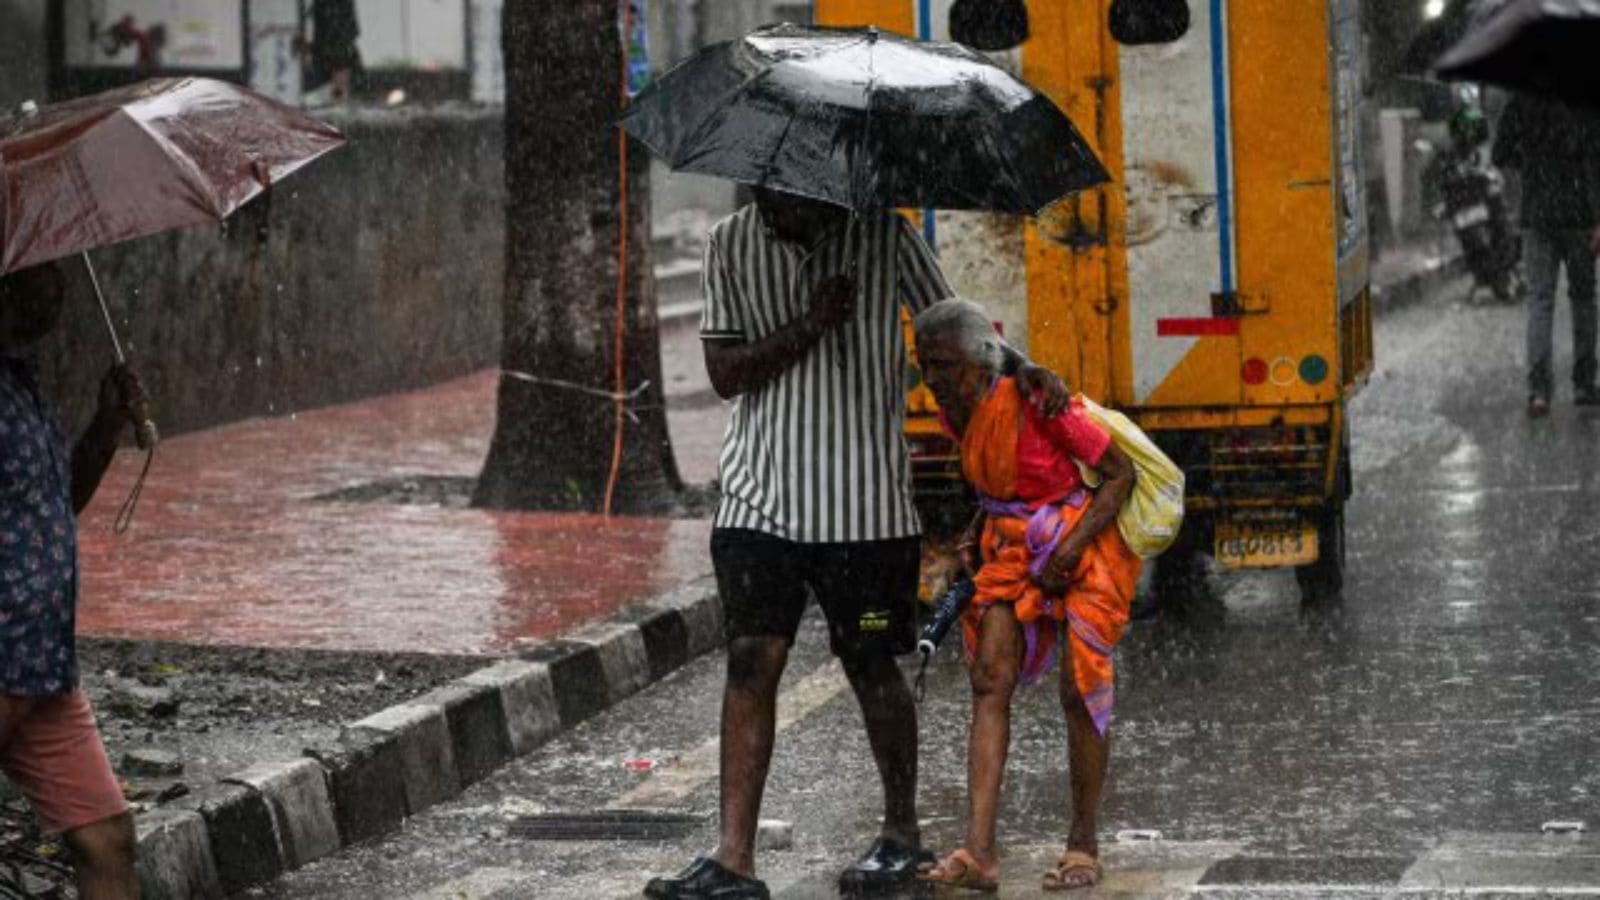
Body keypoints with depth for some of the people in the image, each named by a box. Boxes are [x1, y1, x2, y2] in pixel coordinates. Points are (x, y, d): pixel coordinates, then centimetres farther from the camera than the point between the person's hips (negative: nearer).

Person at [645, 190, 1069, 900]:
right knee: (751, 662, -5)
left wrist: (1019, 368, -10)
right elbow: (725, 371, 0)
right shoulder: (731, 244, 3)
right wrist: (807, 329, -14)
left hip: (864, 501, -1)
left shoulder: (883, 234, -1)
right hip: (758, 496, 1)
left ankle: (901, 833, 25)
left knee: (872, 667, 7)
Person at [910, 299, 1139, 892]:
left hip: (1082, 547, -7)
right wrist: (977, 533, 3)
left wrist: (1072, 548, -22)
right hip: (1011, 548, 7)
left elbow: (1122, 473, -17)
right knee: (990, 682, -7)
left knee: (1081, 692, -4)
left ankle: (1083, 847, 12)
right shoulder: (957, 413, -2)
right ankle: (979, 853, -14)